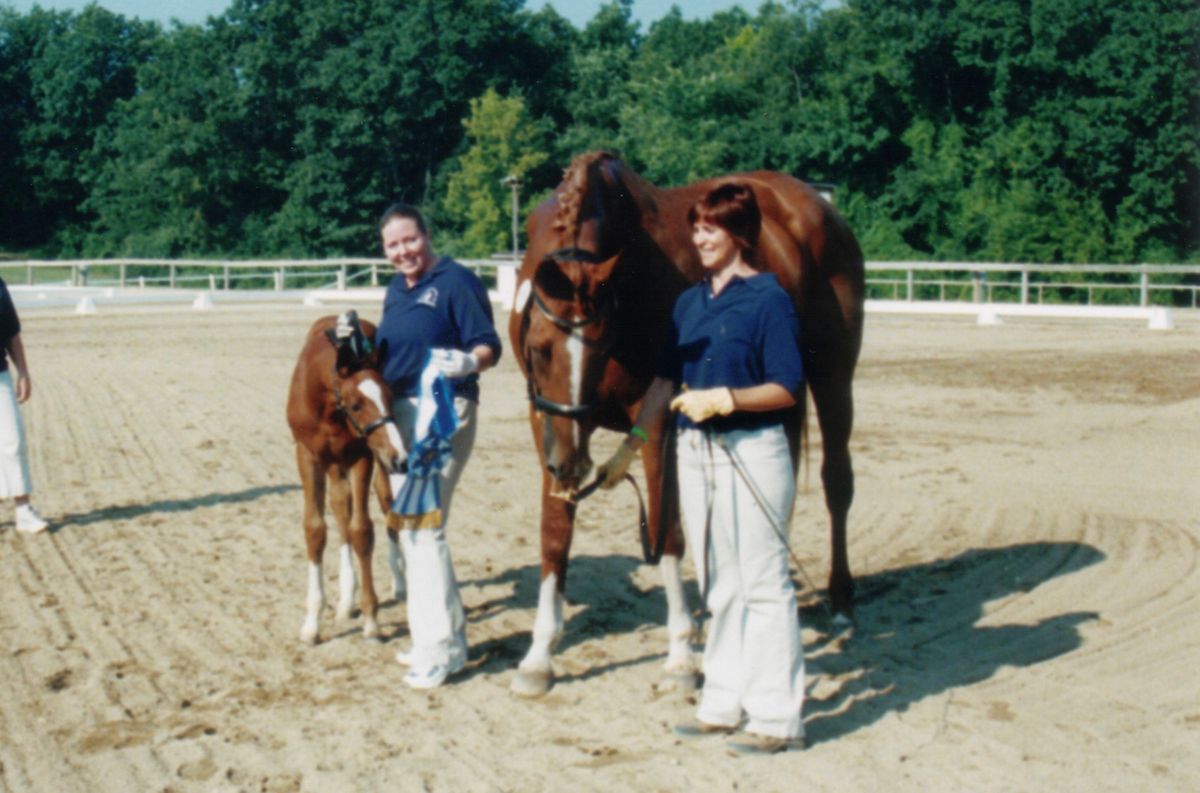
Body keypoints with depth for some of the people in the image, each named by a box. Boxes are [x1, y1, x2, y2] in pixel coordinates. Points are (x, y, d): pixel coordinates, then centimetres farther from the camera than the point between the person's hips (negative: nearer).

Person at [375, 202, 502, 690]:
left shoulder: (455, 281, -10)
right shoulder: (396, 290, 14)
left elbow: (489, 347, -17)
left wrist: (468, 361, -34)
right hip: (400, 412, 9)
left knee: (423, 525, -11)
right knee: (410, 525, 15)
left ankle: (440, 648, -3)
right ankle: (443, 633, 28)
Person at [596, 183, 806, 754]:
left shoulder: (768, 300, -9)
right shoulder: (690, 302, 11)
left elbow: (788, 389, -13)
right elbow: (665, 379, 15)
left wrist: (725, 398, -25)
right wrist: (630, 446, 13)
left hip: (752, 451, -7)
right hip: (694, 450, 7)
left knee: (763, 583, -1)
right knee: (718, 586, 15)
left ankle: (778, 717, 7)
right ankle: (724, 703, 26)